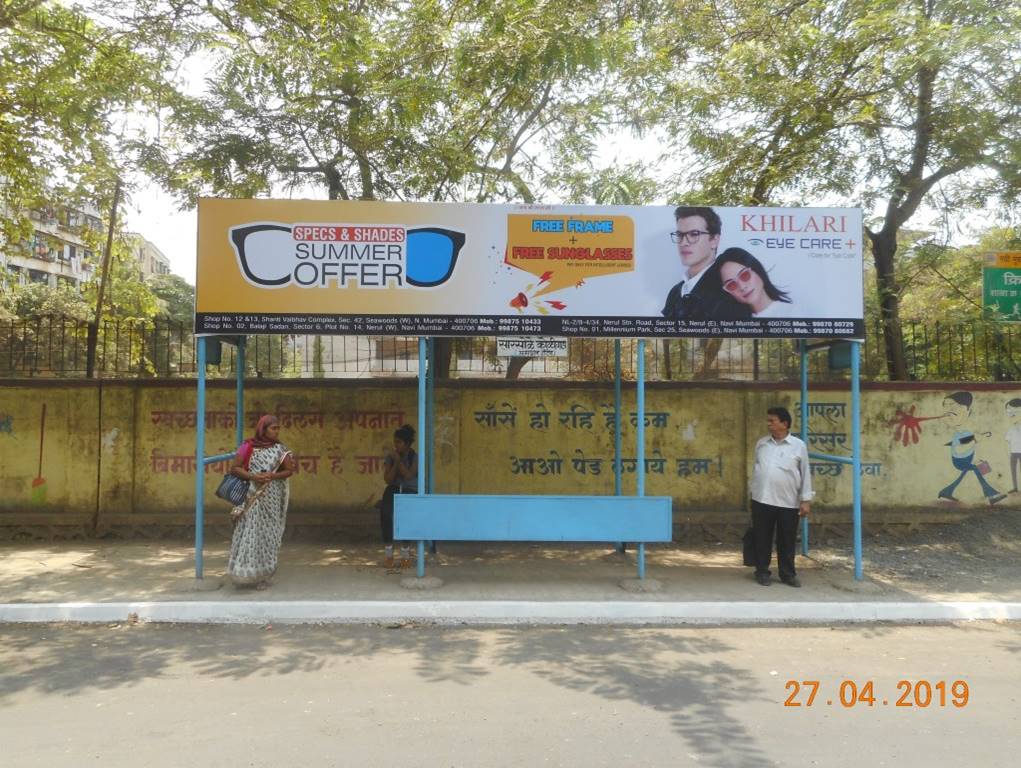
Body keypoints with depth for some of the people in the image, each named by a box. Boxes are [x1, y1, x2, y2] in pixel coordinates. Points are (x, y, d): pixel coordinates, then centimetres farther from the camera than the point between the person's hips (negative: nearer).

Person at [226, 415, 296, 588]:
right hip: (252, 497, -1)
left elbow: (290, 470, 0)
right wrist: (252, 476, -18)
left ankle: (262, 575, 12)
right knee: (249, 533, -3)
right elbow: (234, 468, -4)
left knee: (268, 534, 4)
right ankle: (245, 573, 8)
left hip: (272, 499, 2)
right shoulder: (248, 446, -3)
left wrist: (272, 476, -16)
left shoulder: (279, 448, 2)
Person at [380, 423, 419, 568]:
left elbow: (408, 475, -18)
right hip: (393, 491, 2)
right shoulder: (390, 457, 5)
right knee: (386, 511, -31)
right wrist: (394, 462, -12)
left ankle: (405, 551, -19)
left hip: (410, 492, -2)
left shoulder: (415, 457, -3)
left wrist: (398, 460, -13)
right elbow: (388, 480, -5)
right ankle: (388, 551, -22)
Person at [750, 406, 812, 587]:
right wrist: (753, 492, 13)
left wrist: (806, 500, -3)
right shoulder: (761, 443, 7)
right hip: (761, 500, 2)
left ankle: (788, 574, 19)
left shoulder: (798, 445, -1)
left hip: (788, 503, -2)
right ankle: (762, 572, 18)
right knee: (762, 539, 7)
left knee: (787, 541, 7)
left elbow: (806, 474, 1)